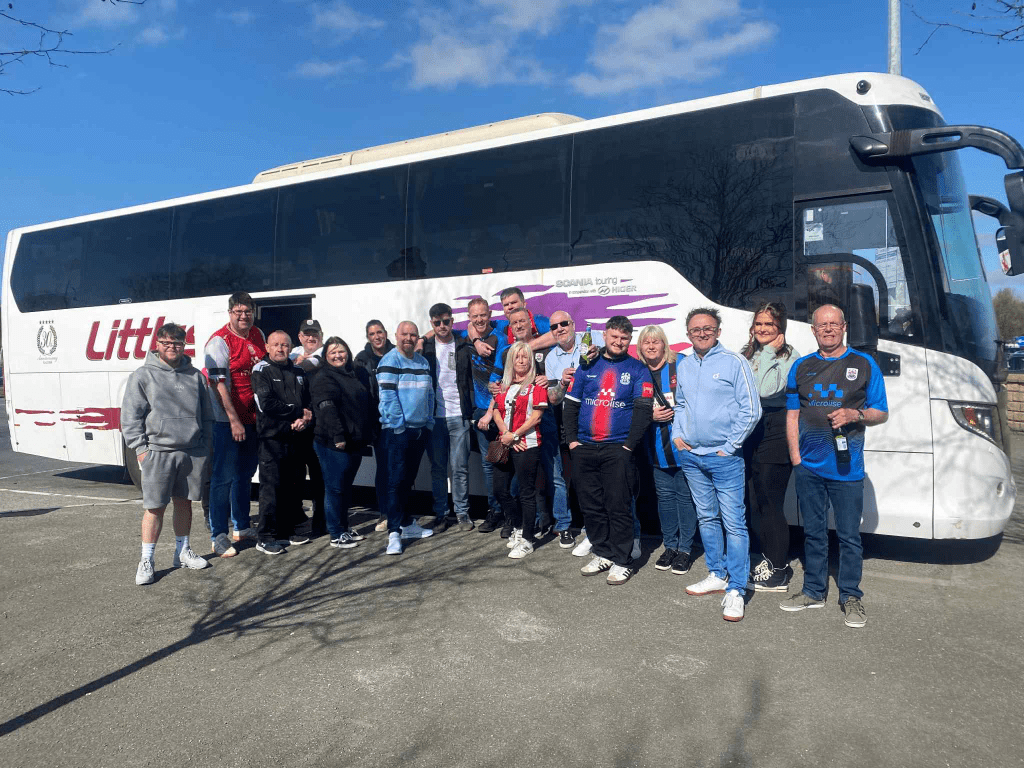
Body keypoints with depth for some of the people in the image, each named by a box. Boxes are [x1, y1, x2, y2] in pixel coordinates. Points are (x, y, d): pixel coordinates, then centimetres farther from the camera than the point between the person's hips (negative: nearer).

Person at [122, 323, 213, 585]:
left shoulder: (195, 376, 12)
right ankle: (146, 560, 9)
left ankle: (182, 551, 26)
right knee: (155, 506, -2)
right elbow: (130, 415, -1)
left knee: (184, 502, 13)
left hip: (193, 452, 4)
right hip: (158, 452, -3)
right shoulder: (142, 376, 1)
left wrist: (206, 443, 11)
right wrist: (140, 448, -7)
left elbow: (206, 413, 17)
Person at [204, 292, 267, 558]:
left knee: (245, 474, 17)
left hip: (253, 418, 7)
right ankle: (218, 537, 5)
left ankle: (242, 527, 30)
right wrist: (234, 420, -21)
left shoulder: (258, 335, 9)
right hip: (227, 420, -7)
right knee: (224, 477, -3)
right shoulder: (219, 341, -13)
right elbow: (219, 384, -18)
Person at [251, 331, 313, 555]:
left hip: (296, 437, 6)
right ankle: (265, 536, 3)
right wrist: (298, 412, -10)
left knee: (293, 484, 10)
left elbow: (309, 402, 15)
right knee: (271, 486, -5)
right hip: (272, 438, -5)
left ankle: (287, 528, 22)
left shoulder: (298, 372, 15)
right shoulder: (261, 370, -2)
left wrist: (305, 419, -7)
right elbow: (267, 404, -14)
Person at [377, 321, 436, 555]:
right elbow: (388, 396, -14)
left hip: (420, 429, 7)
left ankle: (405, 523, 24)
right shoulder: (389, 362, -7)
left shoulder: (423, 362, 14)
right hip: (398, 430, -7)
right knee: (396, 480, -8)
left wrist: (429, 421, 10)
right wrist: (399, 425, -16)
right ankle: (394, 532, -7)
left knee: (408, 479, 15)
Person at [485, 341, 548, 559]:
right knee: (500, 489, 9)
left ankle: (527, 540, 9)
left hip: (527, 445, -6)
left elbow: (536, 417, -10)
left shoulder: (536, 384, -4)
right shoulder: (504, 384, 14)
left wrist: (514, 435, -12)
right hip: (505, 444, 6)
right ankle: (518, 527, 29)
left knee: (526, 492, -1)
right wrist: (506, 434, -6)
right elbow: (496, 411, 9)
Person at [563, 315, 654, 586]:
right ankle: (602, 554, 24)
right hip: (584, 449, 3)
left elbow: (643, 410, -3)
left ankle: (622, 561, 11)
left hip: (618, 450, -3)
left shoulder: (637, 370, 4)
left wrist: (629, 445, -9)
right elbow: (570, 405, 12)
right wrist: (572, 440, 3)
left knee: (619, 507, -1)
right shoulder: (587, 366, 11)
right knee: (591, 506, 9)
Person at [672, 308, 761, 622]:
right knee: (707, 518, 15)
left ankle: (735, 590, 0)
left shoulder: (734, 362, -7)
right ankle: (717, 575, 28)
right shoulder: (683, 366, 12)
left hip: (724, 457, -6)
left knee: (733, 522, -6)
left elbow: (751, 410, -9)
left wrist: (729, 446, -10)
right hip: (691, 456, 6)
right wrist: (677, 434, 9)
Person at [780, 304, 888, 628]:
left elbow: (881, 413, 5)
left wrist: (855, 414, -16)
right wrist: (795, 456, 3)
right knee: (813, 532, 12)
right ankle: (814, 591, 25)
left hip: (846, 467, -3)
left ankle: (851, 596, 18)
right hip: (808, 466, 3)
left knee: (849, 535, 3)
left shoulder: (864, 365, 3)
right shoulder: (801, 367, 10)